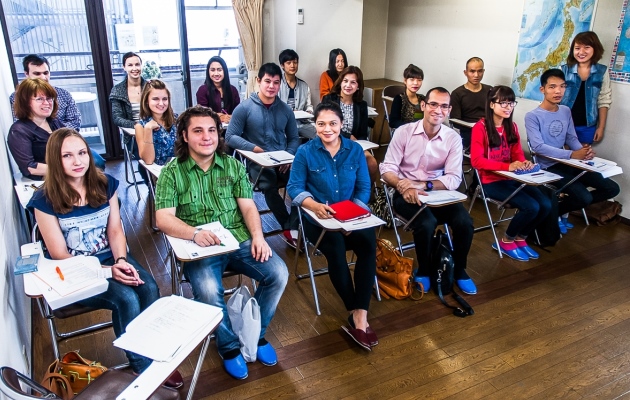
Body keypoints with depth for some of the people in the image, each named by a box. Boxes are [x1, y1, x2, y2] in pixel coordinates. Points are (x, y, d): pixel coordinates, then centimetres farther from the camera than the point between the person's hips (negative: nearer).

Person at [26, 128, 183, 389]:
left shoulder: (105, 185, 1)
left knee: (149, 288, -26)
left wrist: (121, 260, -17)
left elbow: (115, 230, 3)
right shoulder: (44, 200, -11)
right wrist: (107, 270, -20)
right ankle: (143, 369, -9)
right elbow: (61, 256, -10)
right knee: (127, 298, -29)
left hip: (112, 258, 4)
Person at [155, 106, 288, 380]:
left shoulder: (233, 166, 8)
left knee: (278, 273, -18)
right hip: (199, 248, -3)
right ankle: (229, 346, -1)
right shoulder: (172, 172, -1)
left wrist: (258, 236, -15)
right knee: (208, 289, -32)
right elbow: (163, 218, -10)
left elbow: (248, 206, 4)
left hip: (240, 241, 3)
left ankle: (256, 334, 8)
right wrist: (195, 233, -29)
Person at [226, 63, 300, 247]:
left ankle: (293, 227, -20)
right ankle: (289, 228, -18)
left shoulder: (285, 109, 12)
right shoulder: (244, 108, 0)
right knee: (269, 186, -35)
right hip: (257, 162, -3)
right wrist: (253, 148, -15)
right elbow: (230, 137, -1)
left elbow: (294, 138, 16)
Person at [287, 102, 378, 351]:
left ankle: (359, 315, -25)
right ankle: (356, 314, -16)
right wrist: (315, 205, -26)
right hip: (318, 217, -2)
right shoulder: (305, 152, -1)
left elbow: (364, 188, 3)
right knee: (336, 247, -32)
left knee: (368, 242, -29)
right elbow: (294, 188, -6)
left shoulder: (355, 150, 5)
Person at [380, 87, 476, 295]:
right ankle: (423, 271, 1)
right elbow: (387, 168, -10)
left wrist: (422, 185, -25)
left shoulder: (453, 138, -2)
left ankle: (459, 270, 8)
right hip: (407, 192, -2)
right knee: (426, 223, -30)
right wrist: (405, 188, -29)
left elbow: (454, 179, -10)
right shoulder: (404, 131, -7)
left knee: (465, 222, -22)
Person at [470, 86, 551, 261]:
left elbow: (518, 153, 10)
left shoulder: (512, 127, 12)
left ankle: (520, 238, 12)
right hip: (491, 181, -7)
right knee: (531, 207, -22)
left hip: (512, 179, 7)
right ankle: (506, 241, 4)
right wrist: (507, 166, -29)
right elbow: (476, 160, -20)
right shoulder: (480, 127, -12)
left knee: (545, 205, -12)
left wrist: (524, 162, -15)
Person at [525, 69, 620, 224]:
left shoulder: (566, 111, 9)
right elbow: (538, 147, -24)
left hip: (568, 163, 8)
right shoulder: (532, 116, -14)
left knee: (612, 188, 5)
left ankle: (570, 200, 18)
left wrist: (584, 150, -14)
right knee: (584, 197, -23)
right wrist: (572, 154, -27)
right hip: (548, 167, -7)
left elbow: (571, 138, 9)